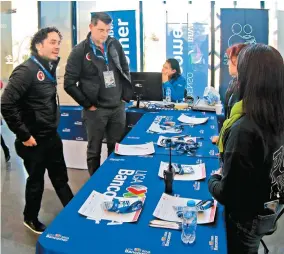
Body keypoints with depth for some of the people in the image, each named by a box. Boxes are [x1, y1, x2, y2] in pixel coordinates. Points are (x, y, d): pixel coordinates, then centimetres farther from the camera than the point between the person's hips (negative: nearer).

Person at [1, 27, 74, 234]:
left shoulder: (49, 68, 7)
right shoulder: (26, 70, -19)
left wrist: (53, 124, 14)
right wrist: (24, 135, -22)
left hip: (52, 136, 7)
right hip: (35, 139, -7)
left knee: (60, 176, 18)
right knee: (36, 180, 10)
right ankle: (31, 219, 33)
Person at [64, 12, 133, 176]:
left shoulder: (115, 45, 4)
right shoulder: (80, 51, -9)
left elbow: (126, 71, 16)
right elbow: (69, 83, -9)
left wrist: (126, 96, 8)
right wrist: (88, 104, -9)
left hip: (118, 107, 4)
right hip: (96, 110, -4)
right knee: (94, 150, 8)